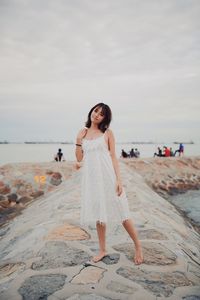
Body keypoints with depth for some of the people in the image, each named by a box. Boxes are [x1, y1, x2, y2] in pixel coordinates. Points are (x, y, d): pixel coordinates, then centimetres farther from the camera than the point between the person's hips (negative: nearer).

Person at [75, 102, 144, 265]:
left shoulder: (107, 133, 2)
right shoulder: (83, 133, 11)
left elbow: (113, 157, -2)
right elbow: (79, 158, 10)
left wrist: (119, 179, -11)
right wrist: (78, 140, -1)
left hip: (107, 176, -3)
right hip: (91, 178, 3)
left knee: (120, 212, 1)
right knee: (99, 214, 11)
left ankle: (138, 246, 20)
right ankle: (103, 250, 26)